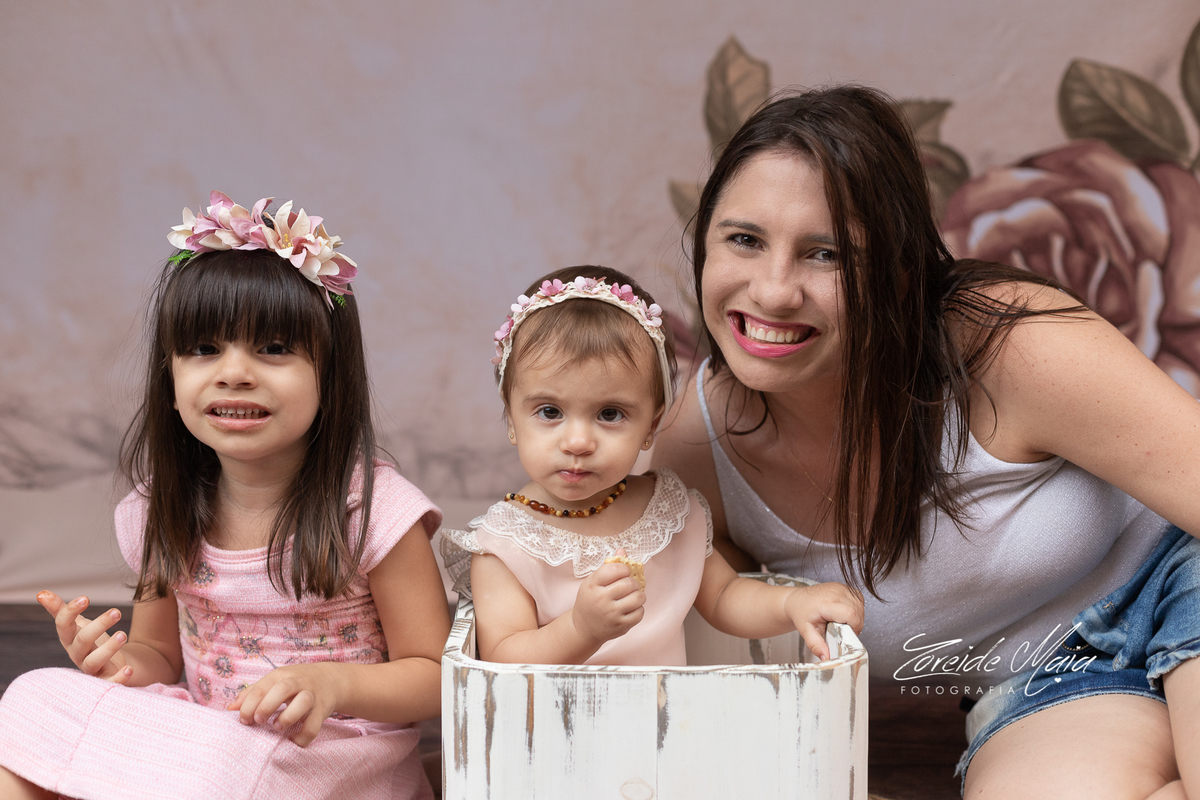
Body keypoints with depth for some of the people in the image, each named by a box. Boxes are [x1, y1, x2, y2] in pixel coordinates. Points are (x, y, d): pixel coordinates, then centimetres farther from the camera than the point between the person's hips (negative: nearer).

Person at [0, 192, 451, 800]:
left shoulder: (375, 510, -13)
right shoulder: (163, 516, 3)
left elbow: (434, 674, -8)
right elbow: (161, 652, 14)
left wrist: (334, 683, -28)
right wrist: (120, 663, -11)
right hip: (199, 734, 5)